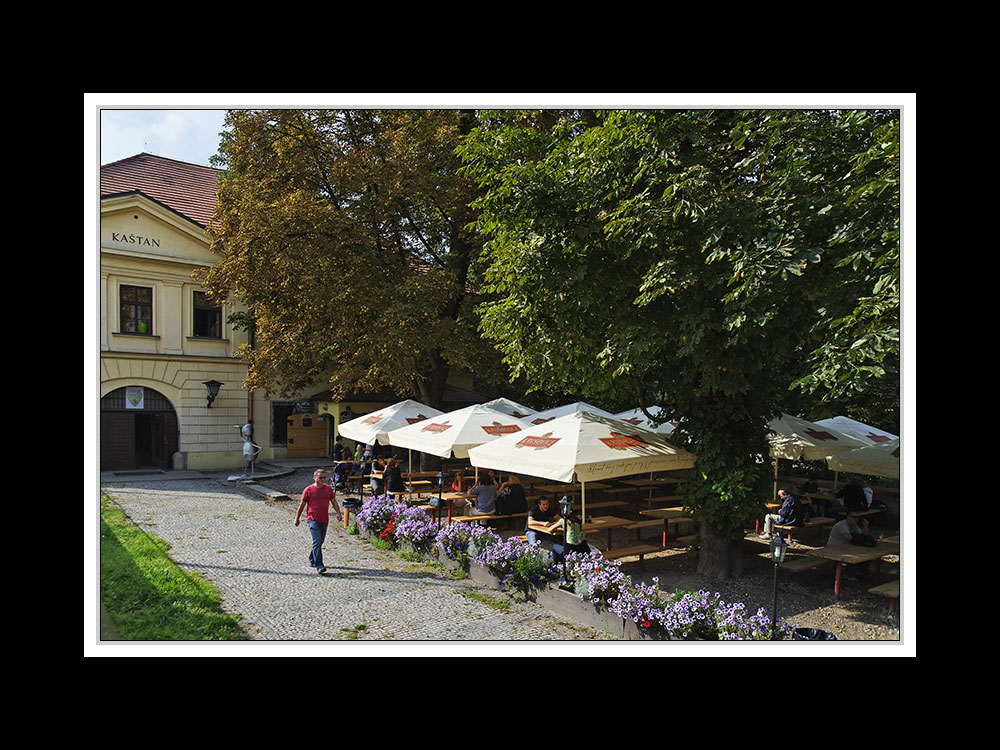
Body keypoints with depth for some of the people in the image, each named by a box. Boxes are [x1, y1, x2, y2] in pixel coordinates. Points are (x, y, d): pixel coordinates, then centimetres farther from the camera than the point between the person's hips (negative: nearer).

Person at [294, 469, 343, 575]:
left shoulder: (328, 488, 6)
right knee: (317, 542, -13)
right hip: (313, 520, -5)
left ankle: (312, 560, 36)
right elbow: (302, 505, 2)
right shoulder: (308, 490, -5)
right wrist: (297, 518, 8)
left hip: (324, 521, 5)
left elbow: (334, 502, 11)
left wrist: (339, 513, -3)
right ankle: (319, 566, -14)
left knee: (320, 541, 15)